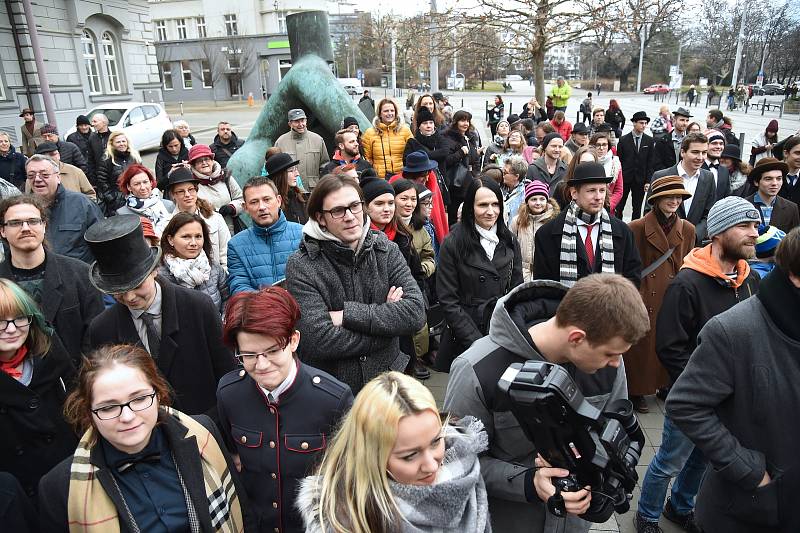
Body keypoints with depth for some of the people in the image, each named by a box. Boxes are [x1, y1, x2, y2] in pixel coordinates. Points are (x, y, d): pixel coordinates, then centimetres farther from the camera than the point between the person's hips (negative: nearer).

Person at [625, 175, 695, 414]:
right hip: (644, 298, -4)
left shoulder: (687, 229, 5)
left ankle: (667, 386, 33)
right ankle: (637, 392, 21)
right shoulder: (637, 228, -9)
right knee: (642, 343, 4)